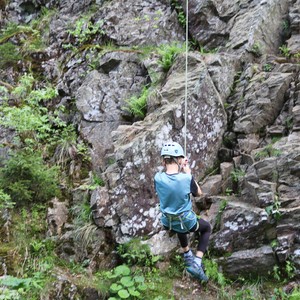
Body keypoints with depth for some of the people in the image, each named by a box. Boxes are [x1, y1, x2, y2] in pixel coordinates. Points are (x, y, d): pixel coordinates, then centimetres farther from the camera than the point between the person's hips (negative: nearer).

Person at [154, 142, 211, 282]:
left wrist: (179, 171, 2)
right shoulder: (186, 178, -25)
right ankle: (196, 263, 13)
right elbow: (198, 193, -4)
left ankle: (187, 254, 51)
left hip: (168, 223, 4)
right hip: (187, 222, -3)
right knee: (207, 228, 28)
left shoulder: (158, 178, -19)